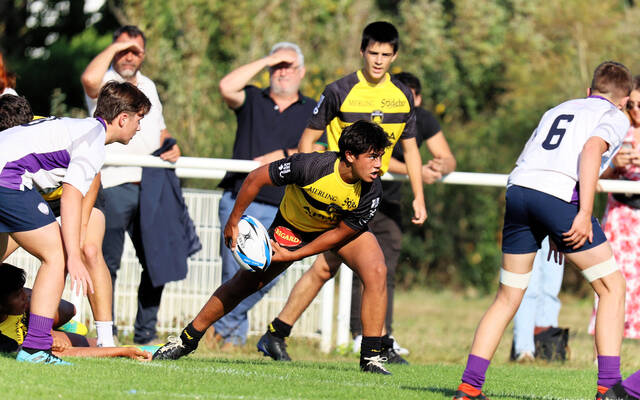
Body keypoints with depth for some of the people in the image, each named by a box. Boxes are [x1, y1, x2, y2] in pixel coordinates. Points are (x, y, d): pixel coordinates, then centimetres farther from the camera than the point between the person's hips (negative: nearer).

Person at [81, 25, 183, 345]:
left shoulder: (147, 86, 22)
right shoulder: (104, 82, -1)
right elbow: (89, 79, -27)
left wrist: (172, 147, 7)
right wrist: (114, 48, -14)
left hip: (149, 185, 6)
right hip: (113, 185, -6)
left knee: (156, 260, 5)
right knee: (109, 262, -3)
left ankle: (146, 335, 13)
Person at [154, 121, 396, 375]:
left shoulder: (371, 190, -31)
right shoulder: (310, 166, -38)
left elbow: (342, 233, -18)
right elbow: (256, 178, -23)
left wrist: (293, 255, -19)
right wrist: (234, 221, -14)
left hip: (341, 229, 1)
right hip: (293, 225, -1)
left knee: (376, 271, -25)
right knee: (244, 283, -2)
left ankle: (370, 357, -17)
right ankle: (187, 339, 17)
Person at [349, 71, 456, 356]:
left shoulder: (423, 121, -6)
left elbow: (448, 159, -7)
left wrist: (441, 166, -32)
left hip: (389, 202, 5)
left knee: (386, 271, -1)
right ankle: (360, 334, -8)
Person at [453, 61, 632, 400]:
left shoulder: (557, 111, 32)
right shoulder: (615, 117, 13)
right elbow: (591, 149, -7)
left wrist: (555, 233, 32)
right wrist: (584, 214, -14)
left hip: (517, 190, 6)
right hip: (560, 196, -6)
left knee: (508, 296, 15)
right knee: (612, 286, 7)